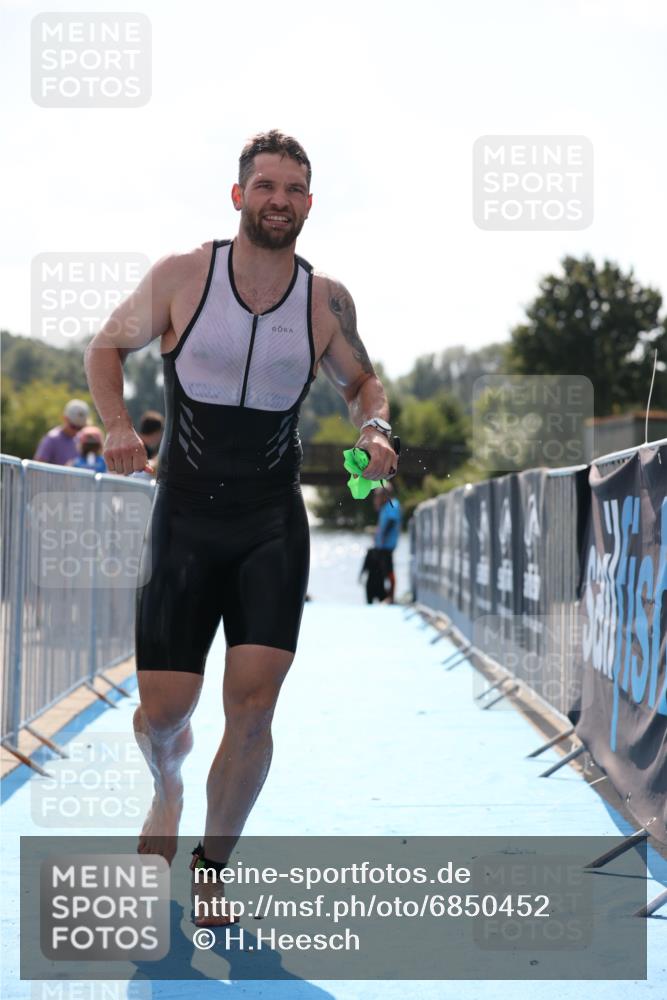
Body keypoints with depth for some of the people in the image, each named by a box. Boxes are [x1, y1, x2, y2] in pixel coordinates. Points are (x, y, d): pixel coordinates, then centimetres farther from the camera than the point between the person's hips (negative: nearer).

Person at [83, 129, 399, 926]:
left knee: (253, 705, -11)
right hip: (185, 520, -1)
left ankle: (211, 871, 10)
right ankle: (168, 787, 38)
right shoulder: (181, 277, -6)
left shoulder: (326, 300, -1)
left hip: (274, 526, 1)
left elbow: (359, 381, 16)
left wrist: (374, 428, -6)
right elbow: (107, 347, 7)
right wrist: (118, 426, -10)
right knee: (163, 712, -1)